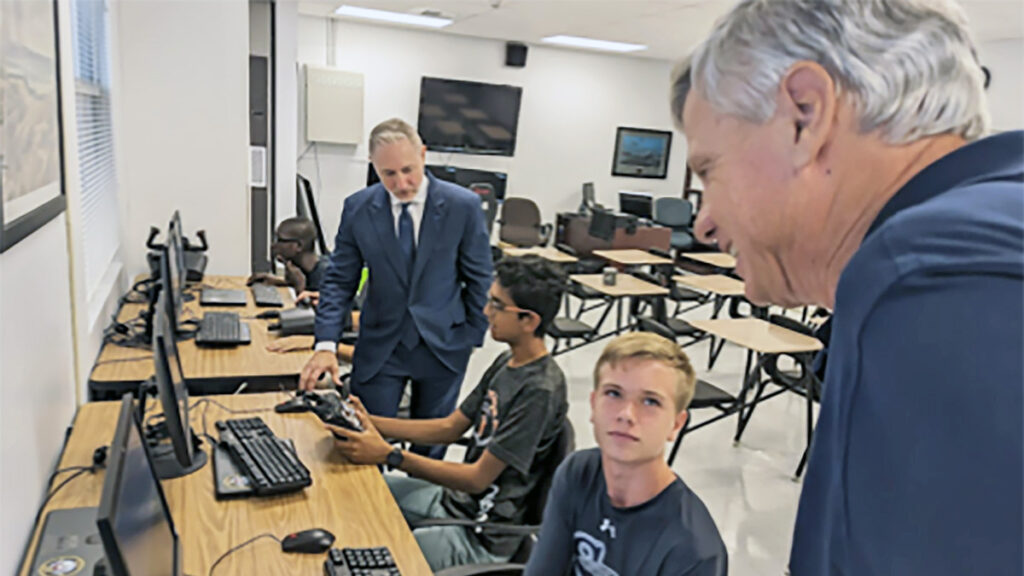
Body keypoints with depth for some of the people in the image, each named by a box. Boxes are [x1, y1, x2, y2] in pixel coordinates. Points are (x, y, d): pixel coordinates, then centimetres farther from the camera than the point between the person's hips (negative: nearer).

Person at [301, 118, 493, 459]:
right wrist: (326, 345, -13)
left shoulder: (463, 206, -10)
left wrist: (473, 338, -1)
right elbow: (340, 281, -2)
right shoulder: (357, 208, -6)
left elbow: (479, 279, -1)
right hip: (379, 346, 1)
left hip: (443, 345, 0)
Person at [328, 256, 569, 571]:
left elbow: (478, 478, -23)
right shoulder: (507, 361, 4)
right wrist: (369, 422, -2)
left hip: (482, 536, -9)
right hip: (455, 496, 9)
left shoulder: (541, 390, -25)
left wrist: (390, 455, -26)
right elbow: (450, 427, 9)